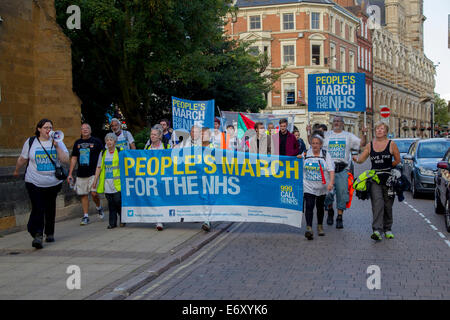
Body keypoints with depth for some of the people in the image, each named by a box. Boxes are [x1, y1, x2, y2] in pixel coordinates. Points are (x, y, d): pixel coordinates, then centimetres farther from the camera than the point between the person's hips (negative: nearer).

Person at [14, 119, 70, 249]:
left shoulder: (58, 142, 3)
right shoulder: (30, 142, 1)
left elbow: (65, 160, -7)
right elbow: (22, 159, 13)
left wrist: (56, 146, -15)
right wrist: (16, 171, 23)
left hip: (54, 183, 2)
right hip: (34, 182, -2)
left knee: (50, 209, 11)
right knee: (37, 209, -13)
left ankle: (49, 233, 27)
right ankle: (37, 235, -17)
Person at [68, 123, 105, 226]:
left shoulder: (96, 142, 2)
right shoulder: (77, 143, 13)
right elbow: (74, 158, 16)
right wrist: (70, 173, 11)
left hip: (94, 173, -4)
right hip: (81, 174, 4)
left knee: (94, 193, -15)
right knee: (83, 195, 4)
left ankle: (99, 208, 14)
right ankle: (85, 216, 12)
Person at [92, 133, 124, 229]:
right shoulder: (103, 153, 12)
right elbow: (99, 167, 15)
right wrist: (95, 180, 11)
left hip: (117, 182, -3)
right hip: (107, 182, 3)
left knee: (118, 201, -7)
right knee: (111, 203, 4)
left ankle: (122, 220, 13)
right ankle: (112, 223, 9)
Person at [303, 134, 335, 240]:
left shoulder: (326, 155, 0)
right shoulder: (305, 154, 4)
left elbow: (331, 170, -7)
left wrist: (331, 182, -21)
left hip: (322, 187, 1)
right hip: (308, 186, -1)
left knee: (320, 207, 14)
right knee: (309, 206, -15)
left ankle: (320, 226, 32)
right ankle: (309, 228, -22)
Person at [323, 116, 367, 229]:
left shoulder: (348, 136, 12)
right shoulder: (326, 135, 12)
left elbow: (361, 144, 6)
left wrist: (364, 135, -11)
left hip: (342, 169, 0)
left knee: (342, 193, -3)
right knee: (327, 192, -5)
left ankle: (339, 217, 6)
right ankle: (330, 211, 22)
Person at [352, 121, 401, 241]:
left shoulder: (391, 144, 3)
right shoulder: (370, 145, 10)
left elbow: (398, 161, 6)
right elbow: (360, 159, 9)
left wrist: (387, 166, 3)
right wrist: (353, 157, -11)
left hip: (388, 178, 0)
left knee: (388, 205, 7)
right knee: (377, 202, -15)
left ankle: (387, 229, 23)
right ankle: (377, 230, -22)